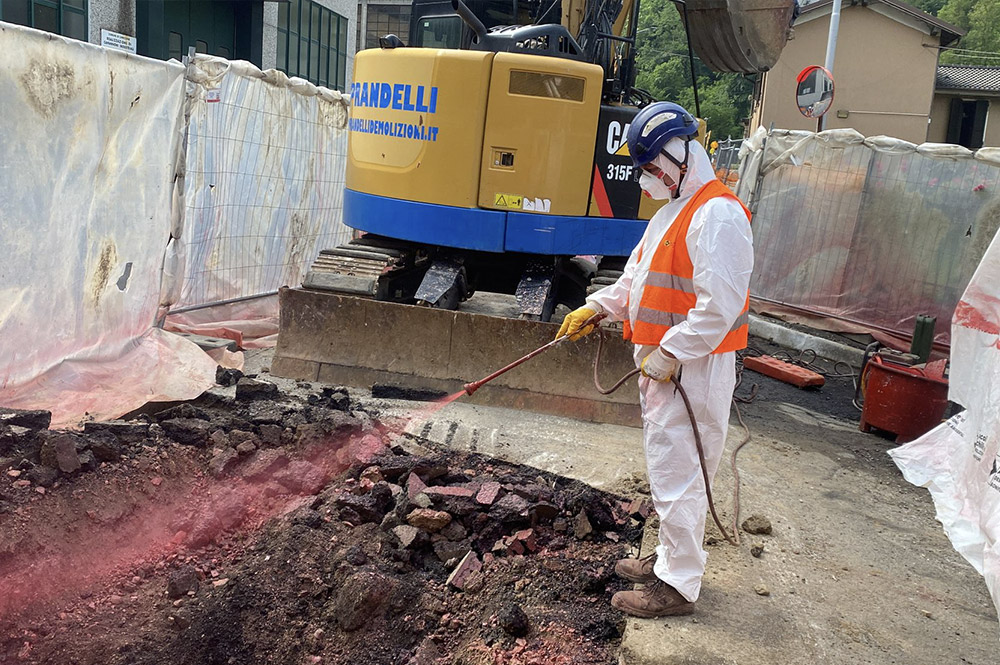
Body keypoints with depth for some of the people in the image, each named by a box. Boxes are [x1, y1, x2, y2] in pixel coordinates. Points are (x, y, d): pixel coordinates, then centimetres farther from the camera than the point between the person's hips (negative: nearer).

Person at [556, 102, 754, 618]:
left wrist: (669, 354, -22)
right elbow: (637, 277, 23)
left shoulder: (717, 215, -18)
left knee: (676, 471, -3)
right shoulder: (672, 211, 16)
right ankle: (670, 556, 34)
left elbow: (719, 305, -25)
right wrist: (598, 307, 12)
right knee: (666, 465, 19)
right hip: (661, 361, 10)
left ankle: (678, 584, 9)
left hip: (692, 368, -10)